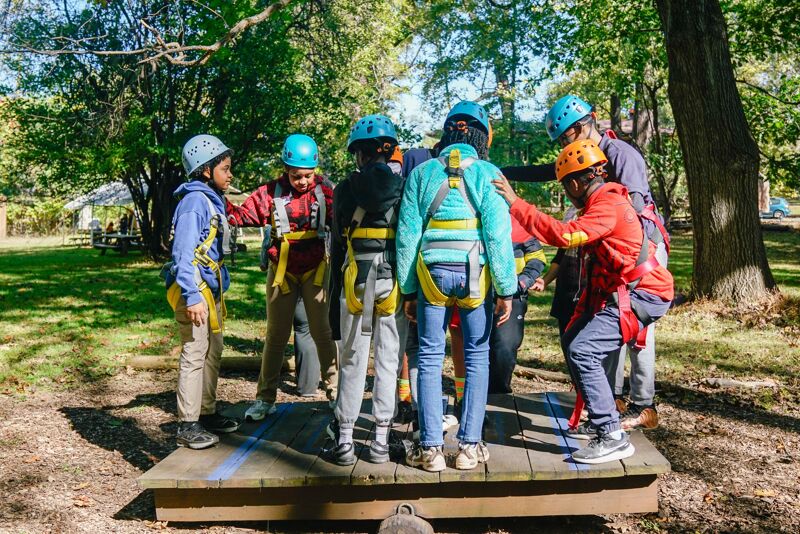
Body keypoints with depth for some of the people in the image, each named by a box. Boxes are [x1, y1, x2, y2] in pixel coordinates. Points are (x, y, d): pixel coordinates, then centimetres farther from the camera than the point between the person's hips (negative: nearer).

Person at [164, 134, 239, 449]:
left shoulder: (213, 200, 14)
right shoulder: (195, 201, -15)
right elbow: (183, 252, -22)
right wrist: (192, 297, -26)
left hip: (212, 289, 10)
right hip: (195, 291, -10)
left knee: (213, 352, 16)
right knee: (195, 354, -6)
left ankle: (207, 413, 27)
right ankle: (187, 425, 2)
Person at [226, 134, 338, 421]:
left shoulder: (323, 190, -3)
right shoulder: (271, 192, -4)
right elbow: (242, 215, -7)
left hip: (315, 270, -1)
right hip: (282, 270, 1)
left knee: (321, 331, 6)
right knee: (276, 335, 8)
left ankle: (334, 389, 19)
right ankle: (265, 398, 18)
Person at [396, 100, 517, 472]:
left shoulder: (422, 172, 8)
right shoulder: (487, 173, 2)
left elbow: (408, 234, 4)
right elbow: (498, 234, -5)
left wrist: (407, 290, 9)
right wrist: (506, 290, -1)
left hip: (431, 272, 1)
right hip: (476, 273, -1)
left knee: (429, 358, 7)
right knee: (476, 357, 9)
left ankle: (430, 448, 8)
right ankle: (469, 445, 11)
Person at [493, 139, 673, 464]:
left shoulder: (608, 205, -18)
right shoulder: (606, 201, 15)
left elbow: (565, 235, -31)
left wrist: (515, 203, -28)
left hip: (640, 297, -11)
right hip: (621, 292, 11)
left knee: (583, 352, -19)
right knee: (572, 341, 17)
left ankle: (613, 438, -12)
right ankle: (599, 420, 26)